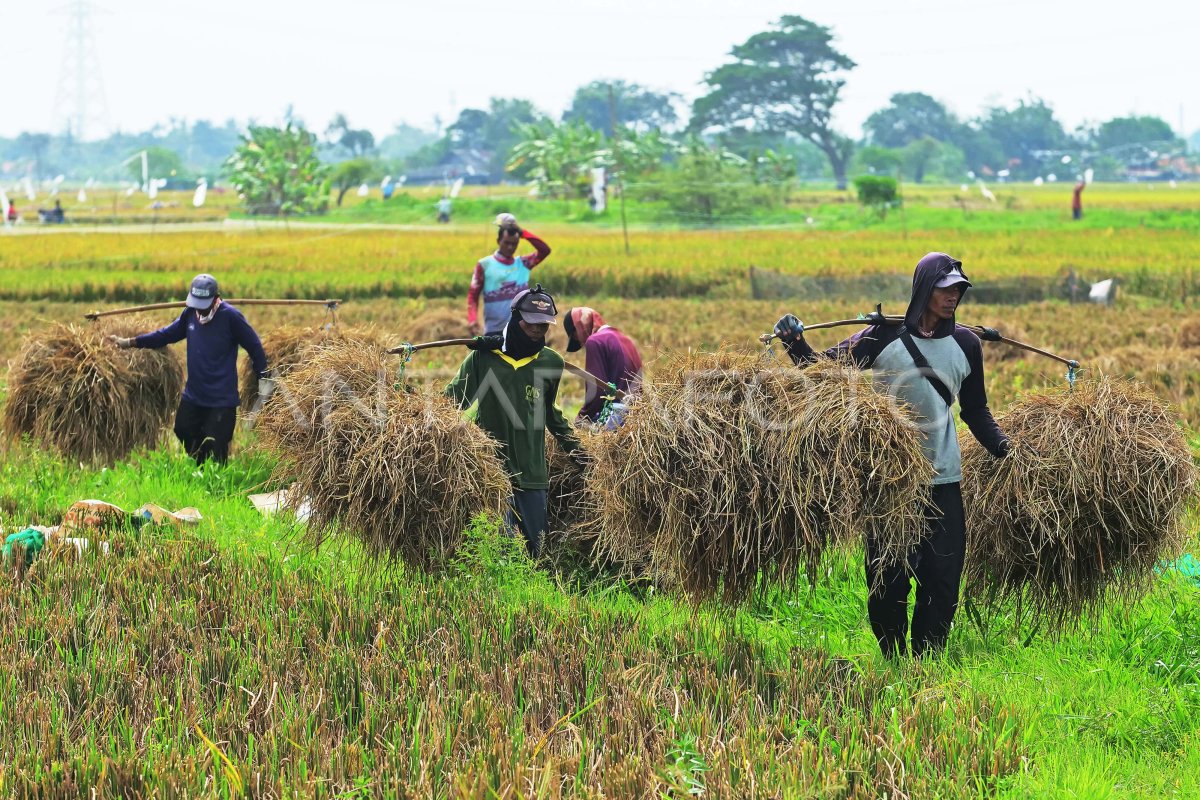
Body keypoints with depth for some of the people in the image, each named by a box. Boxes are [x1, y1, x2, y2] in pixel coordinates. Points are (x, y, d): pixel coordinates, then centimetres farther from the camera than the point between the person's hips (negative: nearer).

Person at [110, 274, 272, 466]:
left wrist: (265, 378, -6)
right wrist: (130, 342, 6)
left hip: (221, 399, -6)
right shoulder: (190, 313, 1)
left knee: (215, 451, -4)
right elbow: (167, 334, 9)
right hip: (193, 395, 6)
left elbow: (254, 346, -8)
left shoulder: (230, 317, -15)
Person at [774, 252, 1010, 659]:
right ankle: (893, 662, 18)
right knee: (887, 577, 2)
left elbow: (975, 411, 17)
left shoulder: (965, 344, 6)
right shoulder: (885, 337, -4)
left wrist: (1002, 447, 3)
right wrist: (795, 344, -17)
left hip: (944, 480, 2)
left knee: (942, 579, -1)